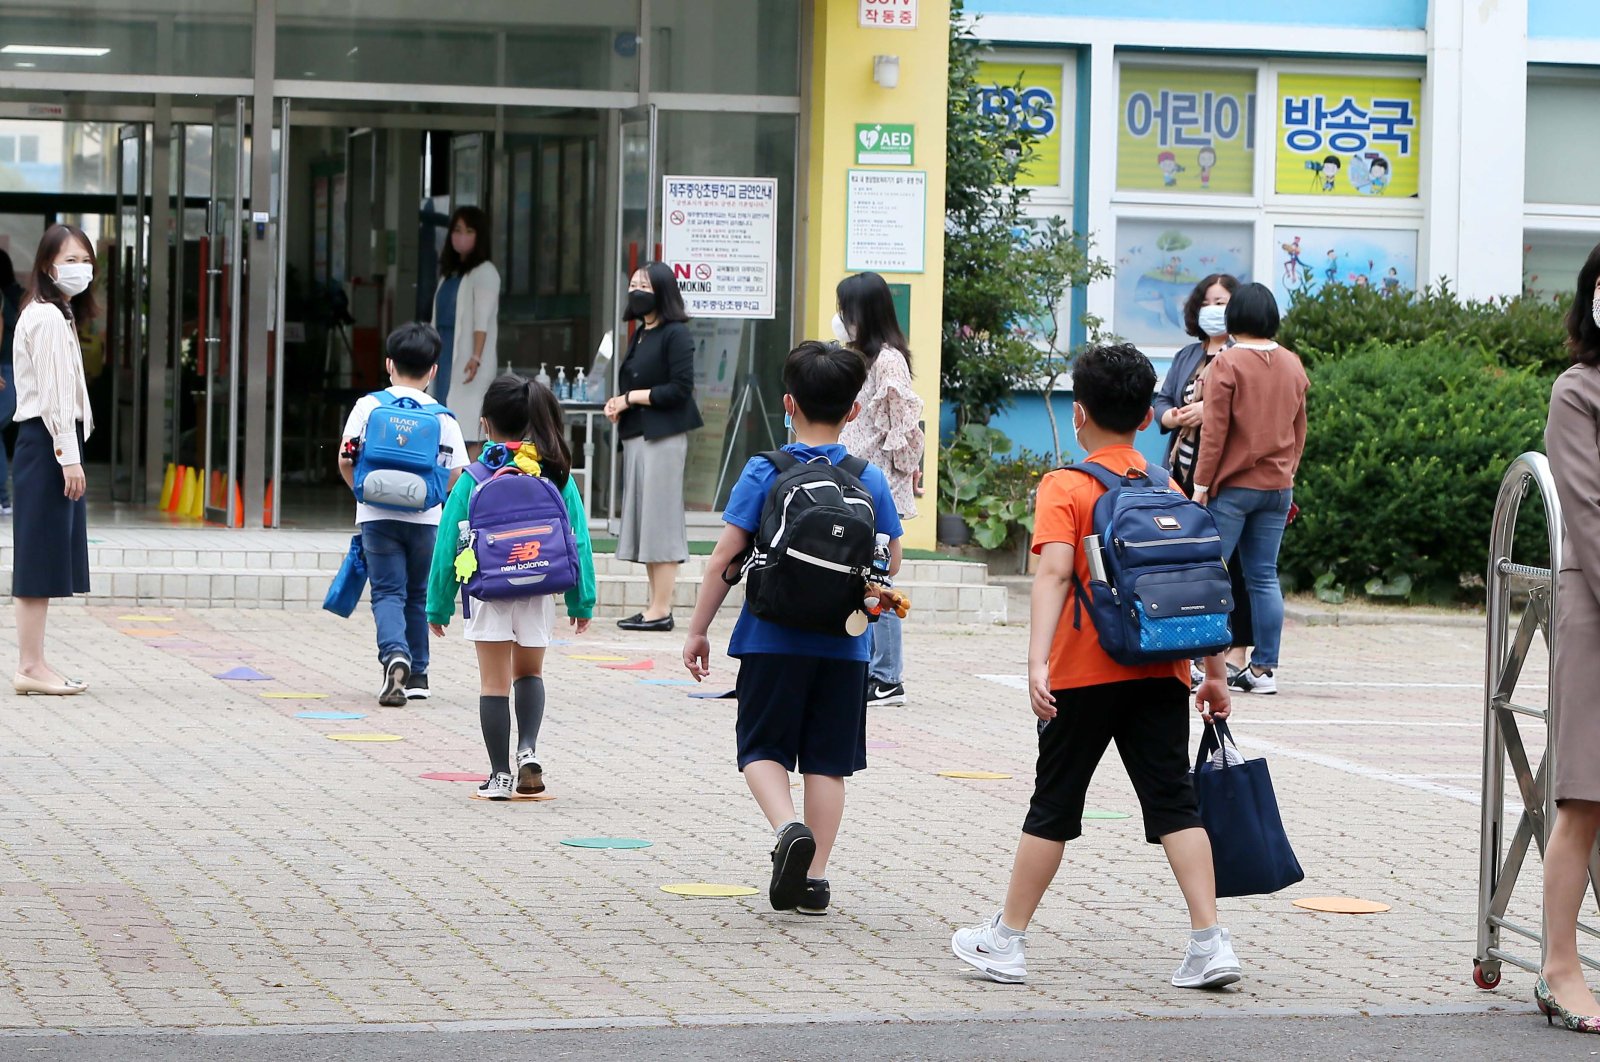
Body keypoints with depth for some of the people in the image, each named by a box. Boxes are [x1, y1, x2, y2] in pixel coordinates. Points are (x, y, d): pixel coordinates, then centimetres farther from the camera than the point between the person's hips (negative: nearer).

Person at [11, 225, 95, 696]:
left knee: (46, 559, 9)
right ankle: (31, 666, -8)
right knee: (41, 555, -9)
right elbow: (52, 394, -17)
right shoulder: (48, 318, -12)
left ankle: (32, 664, 11)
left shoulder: (57, 316, 21)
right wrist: (68, 456, -19)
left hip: (50, 444, 11)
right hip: (48, 442, -11)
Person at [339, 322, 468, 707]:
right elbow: (457, 475, 2)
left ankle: (395, 655, -27)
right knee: (417, 594, 16)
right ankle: (417, 674, 21)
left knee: (388, 592, -1)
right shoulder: (443, 416, 4)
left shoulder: (369, 405, 2)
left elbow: (345, 460, -3)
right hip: (425, 517, 1)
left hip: (378, 516, -1)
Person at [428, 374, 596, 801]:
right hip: (538, 592, 2)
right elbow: (578, 538, -1)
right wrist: (581, 601, 7)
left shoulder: (473, 480, -7)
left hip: (488, 593, -2)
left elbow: (448, 545, -4)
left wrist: (438, 605, 4)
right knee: (530, 673, 20)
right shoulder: (557, 475, -3)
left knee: (494, 682, 6)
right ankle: (528, 750, -1)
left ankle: (500, 774, 7)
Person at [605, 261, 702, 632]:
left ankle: (661, 610, -5)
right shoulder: (639, 335, 17)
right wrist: (618, 405, 1)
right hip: (636, 435, 9)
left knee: (660, 520, -7)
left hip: (663, 437, -9)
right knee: (643, 520, 8)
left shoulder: (675, 335, -8)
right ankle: (655, 606, 12)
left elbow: (679, 389, -15)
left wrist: (631, 398, -11)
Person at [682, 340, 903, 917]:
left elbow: (724, 556, -7)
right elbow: (891, 561, 10)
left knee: (763, 748, 8)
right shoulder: (870, 479, 1)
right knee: (828, 760, 9)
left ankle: (789, 828, -18)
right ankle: (813, 875, 8)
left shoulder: (764, 473, -6)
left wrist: (698, 629, 1)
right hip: (845, 645, 2)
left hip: (773, 638, -2)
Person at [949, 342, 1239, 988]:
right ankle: (1210, 942, -8)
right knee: (1174, 804, 2)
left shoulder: (1065, 488, -6)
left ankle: (1005, 941, 15)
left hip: (1086, 673, -3)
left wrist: (1038, 661, -26)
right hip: (1160, 673, 3)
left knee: (1054, 807, 6)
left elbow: (1055, 574, -19)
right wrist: (1214, 669, 14)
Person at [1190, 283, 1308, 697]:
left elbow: (1215, 430, -11)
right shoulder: (1293, 365, 9)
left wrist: (1202, 483, -7)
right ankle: (1263, 668, 5)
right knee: (1264, 577, 6)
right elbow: (1299, 430, 15)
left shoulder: (1227, 363, -9)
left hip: (1233, 486, -5)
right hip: (1277, 487, 6)